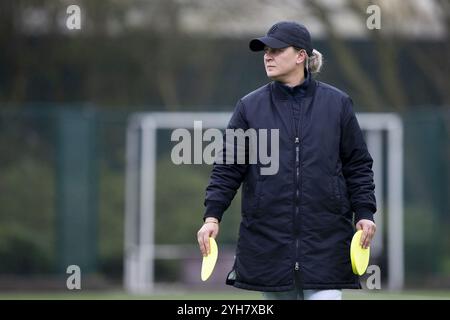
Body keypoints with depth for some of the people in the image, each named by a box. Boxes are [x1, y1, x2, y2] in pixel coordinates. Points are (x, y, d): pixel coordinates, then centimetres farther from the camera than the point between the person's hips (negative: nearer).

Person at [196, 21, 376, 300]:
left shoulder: (337, 104, 4)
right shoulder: (250, 107, 6)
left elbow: (358, 165, 8)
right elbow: (227, 169, 5)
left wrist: (364, 213, -2)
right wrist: (212, 216, -5)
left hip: (325, 241, -2)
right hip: (267, 242, 2)